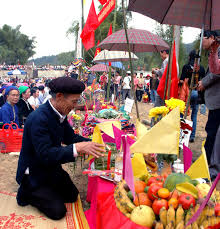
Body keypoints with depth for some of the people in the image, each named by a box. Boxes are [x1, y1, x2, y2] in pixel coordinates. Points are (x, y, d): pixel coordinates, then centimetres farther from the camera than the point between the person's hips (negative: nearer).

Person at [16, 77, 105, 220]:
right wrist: (78, 148, -43)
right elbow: (45, 155, -36)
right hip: (34, 173, -8)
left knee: (73, 196, 14)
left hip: (51, 169, 8)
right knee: (58, 211, -8)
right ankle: (27, 193, 11)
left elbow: (70, 137, 5)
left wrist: (91, 143, -11)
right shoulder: (39, 119, -32)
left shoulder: (60, 114, -6)